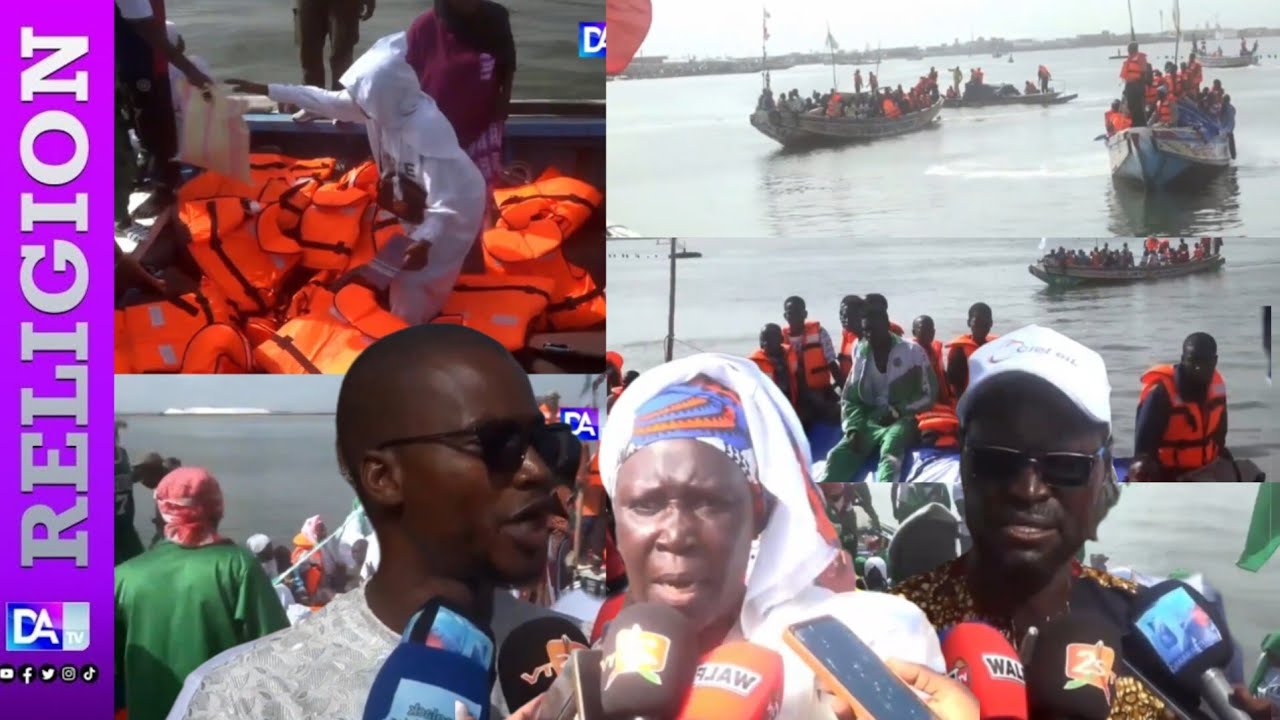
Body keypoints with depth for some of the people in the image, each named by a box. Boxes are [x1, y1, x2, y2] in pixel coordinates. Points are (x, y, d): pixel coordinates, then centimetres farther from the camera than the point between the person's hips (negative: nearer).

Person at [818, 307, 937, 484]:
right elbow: (850, 398, 12)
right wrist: (853, 428, -6)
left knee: (889, 452, -37)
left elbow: (928, 393, 2)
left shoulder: (912, 352, 0)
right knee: (840, 454, -25)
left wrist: (898, 411, -10)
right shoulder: (861, 354, 10)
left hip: (901, 419, -3)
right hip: (869, 419, 3)